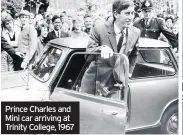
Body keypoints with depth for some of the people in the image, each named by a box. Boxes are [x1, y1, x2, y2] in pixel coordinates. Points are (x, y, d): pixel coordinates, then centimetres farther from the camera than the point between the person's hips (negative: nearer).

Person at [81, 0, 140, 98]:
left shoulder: (136, 33, -4)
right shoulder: (99, 30, -16)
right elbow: (88, 56, -18)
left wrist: (129, 73, 10)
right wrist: (101, 48, -35)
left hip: (115, 82, 2)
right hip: (93, 82, -2)